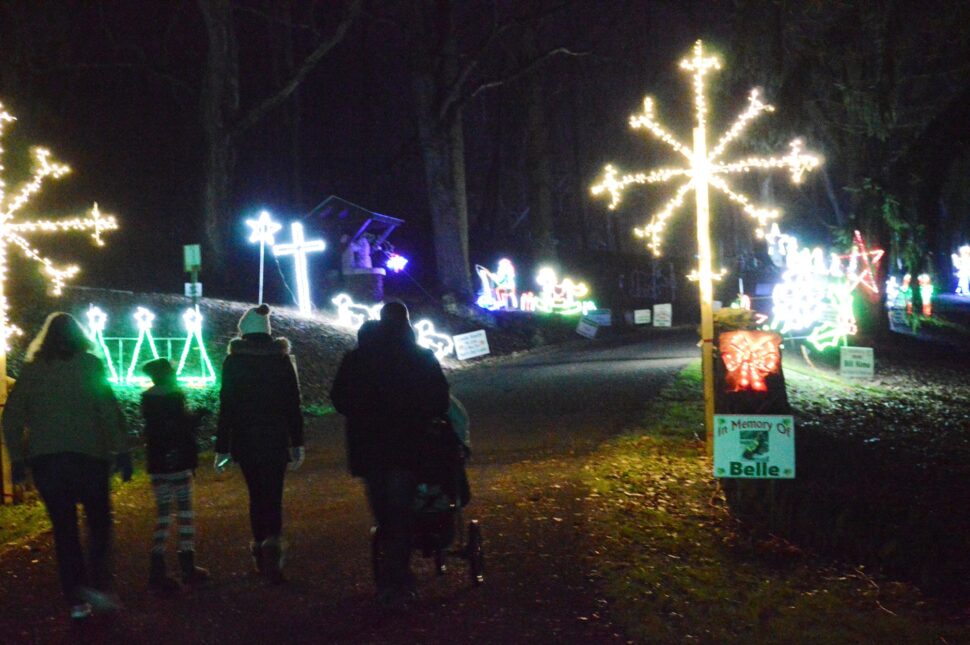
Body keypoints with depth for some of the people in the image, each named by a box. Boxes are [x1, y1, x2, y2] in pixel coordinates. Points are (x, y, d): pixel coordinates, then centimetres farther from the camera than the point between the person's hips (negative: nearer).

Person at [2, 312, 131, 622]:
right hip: (87, 455, -3)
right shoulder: (88, 365, -1)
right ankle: (97, 583, -7)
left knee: (64, 527, 8)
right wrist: (121, 451, -5)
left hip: (44, 459, 3)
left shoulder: (31, 370, 8)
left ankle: (76, 600, 8)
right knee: (99, 520, 10)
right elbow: (109, 411, -8)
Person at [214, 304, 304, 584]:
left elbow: (226, 407, -5)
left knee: (257, 495, 14)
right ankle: (273, 544, -21)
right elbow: (294, 405, 2)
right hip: (276, 441, 0)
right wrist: (297, 444, 9)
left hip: (245, 442, 0)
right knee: (273, 496, 3)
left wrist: (222, 448, 0)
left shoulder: (234, 362, -5)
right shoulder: (283, 359, 0)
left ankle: (261, 552, 19)